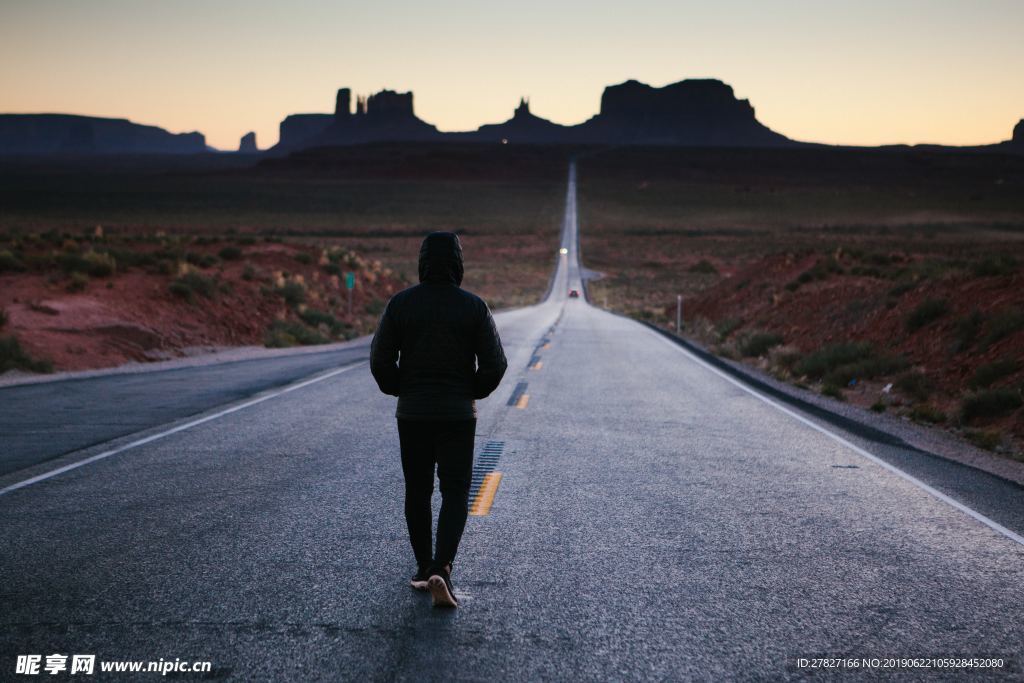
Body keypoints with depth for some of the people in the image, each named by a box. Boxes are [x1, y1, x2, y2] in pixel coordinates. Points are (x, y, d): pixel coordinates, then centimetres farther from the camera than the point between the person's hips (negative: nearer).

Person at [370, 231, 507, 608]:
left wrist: (400, 391, 11)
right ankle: (441, 570, -16)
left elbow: (380, 359, -5)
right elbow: (495, 363, -7)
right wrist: (473, 392, 10)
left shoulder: (401, 303, -5)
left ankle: (423, 569, 21)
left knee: (417, 492, 14)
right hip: (458, 414, -1)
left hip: (412, 412, 2)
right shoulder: (473, 306, -7)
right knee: (455, 494, 1)